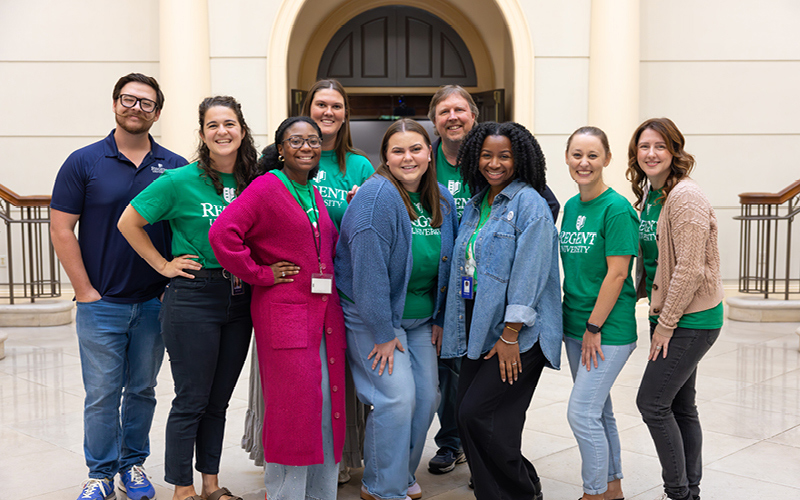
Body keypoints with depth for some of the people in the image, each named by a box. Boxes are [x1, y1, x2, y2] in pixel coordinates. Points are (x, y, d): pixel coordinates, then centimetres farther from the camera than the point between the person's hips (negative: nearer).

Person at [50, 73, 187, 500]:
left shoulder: (175, 168, 3)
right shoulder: (83, 162, -1)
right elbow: (61, 229, -3)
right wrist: (85, 290, -8)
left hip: (154, 303, 2)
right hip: (101, 304, -2)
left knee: (142, 391, 13)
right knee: (101, 395, 4)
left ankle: (134, 464, 29)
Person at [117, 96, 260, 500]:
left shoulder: (253, 182, 5)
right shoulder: (181, 180, -8)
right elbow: (128, 223, -2)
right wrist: (163, 266, -4)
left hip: (240, 299, 5)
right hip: (194, 298, -5)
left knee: (219, 399, 14)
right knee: (191, 400, 2)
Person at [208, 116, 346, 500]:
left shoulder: (314, 194, 17)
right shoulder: (266, 187, -7)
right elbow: (222, 233, -18)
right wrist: (259, 273, -13)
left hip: (326, 316, 7)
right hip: (285, 316, -7)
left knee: (328, 406, 10)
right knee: (292, 408, -3)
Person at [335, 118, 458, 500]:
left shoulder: (441, 200, 5)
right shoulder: (377, 196, -19)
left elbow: (445, 264, 12)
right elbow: (368, 269, -22)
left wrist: (438, 319, 9)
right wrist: (383, 333, -20)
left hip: (419, 316, 7)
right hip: (370, 315, -7)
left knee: (427, 396, 8)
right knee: (397, 398, -11)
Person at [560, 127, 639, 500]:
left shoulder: (617, 209, -14)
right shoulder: (570, 206, 9)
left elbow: (617, 273, -17)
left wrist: (594, 327, -16)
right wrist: (576, 323, 12)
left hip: (609, 328, -8)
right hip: (575, 324, 8)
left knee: (582, 413, -7)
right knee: (599, 410, 16)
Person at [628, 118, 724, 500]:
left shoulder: (685, 196, -18)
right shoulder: (648, 195, 10)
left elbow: (690, 268, -21)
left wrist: (666, 324, -17)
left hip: (691, 318, -9)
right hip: (667, 314, 9)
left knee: (652, 403, -6)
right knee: (680, 406, 14)